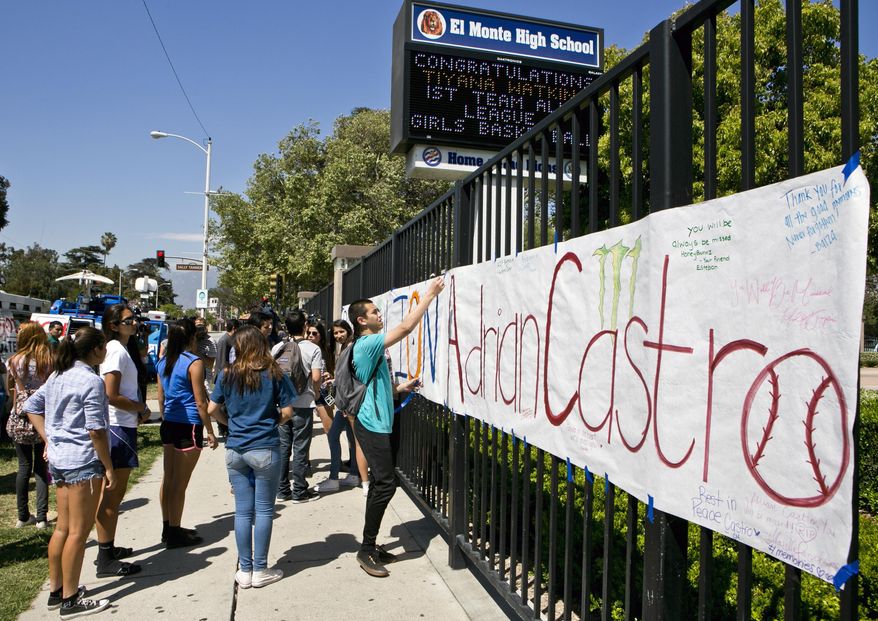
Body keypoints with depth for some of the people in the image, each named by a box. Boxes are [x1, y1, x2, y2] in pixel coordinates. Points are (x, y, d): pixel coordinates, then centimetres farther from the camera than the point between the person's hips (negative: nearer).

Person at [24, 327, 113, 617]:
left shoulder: (58, 375, 9)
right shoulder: (91, 380, -17)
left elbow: (31, 406, 18)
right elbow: (95, 430, -19)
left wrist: (49, 439, 15)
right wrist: (109, 468, -12)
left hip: (58, 459, 9)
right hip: (83, 462, -9)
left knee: (63, 528, 18)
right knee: (78, 532, 1)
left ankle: (56, 590, 29)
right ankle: (71, 600, 10)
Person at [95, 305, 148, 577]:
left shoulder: (124, 348, 14)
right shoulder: (117, 350, -16)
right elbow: (111, 396, -22)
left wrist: (138, 410, 5)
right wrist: (142, 408, -9)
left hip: (123, 426, 10)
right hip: (118, 429, -10)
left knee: (114, 493, 18)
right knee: (112, 495, -3)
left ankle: (109, 548, 30)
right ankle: (106, 560, 6)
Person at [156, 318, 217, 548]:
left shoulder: (164, 362, 8)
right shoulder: (194, 363, -14)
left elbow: (161, 397, 15)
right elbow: (200, 402, -13)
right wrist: (210, 432, -6)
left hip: (169, 425, 8)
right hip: (189, 426, -8)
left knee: (168, 478, 15)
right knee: (180, 483, 1)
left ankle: (168, 528, 27)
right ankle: (174, 534, 10)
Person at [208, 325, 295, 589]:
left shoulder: (227, 374, 1)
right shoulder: (274, 374, -6)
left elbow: (213, 410, 3)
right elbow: (287, 412, -5)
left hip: (235, 450, 3)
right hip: (265, 449, -3)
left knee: (243, 511, 10)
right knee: (264, 511, 8)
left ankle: (245, 572, 20)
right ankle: (260, 571, 16)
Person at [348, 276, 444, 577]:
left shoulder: (368, 346, 17)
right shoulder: (367, 344, -15)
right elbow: (405, 327, -23)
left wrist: (402, 387, 13)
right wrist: (429, 294, -18)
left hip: (377, 424, 10)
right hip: (372, 426, -10)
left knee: (380, 483, 12)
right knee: (385, 484, -10)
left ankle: (370, 545, 21)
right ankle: (367, 551, -1)